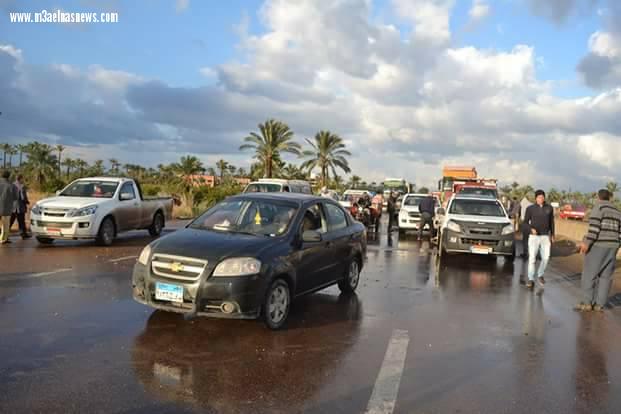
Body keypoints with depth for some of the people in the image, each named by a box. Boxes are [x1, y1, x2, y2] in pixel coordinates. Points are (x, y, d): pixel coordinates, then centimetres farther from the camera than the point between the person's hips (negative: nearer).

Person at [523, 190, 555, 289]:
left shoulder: (549, 208, 5)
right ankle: (531, 279, -1)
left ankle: (540, 275, 28)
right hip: (534, 236, -2)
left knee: (545, 257, 4)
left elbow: (551, 222, 13)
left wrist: (552, 235, 13)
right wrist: (531, 229, -17)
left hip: (545, 236, 2)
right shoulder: (530, 208, -2)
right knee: (532, 258, -7)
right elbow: (525, 222, 1)